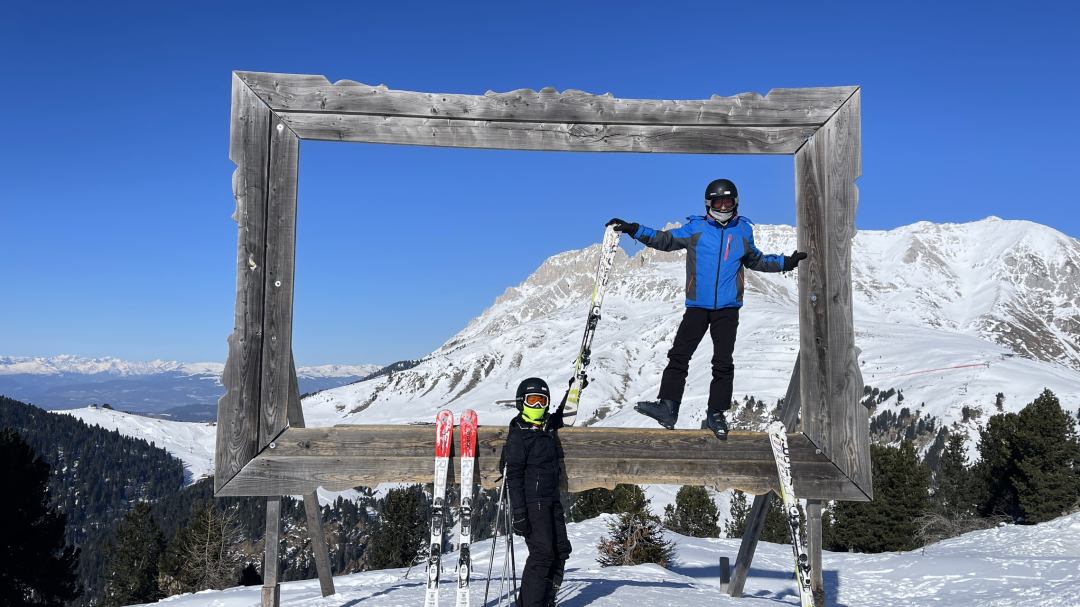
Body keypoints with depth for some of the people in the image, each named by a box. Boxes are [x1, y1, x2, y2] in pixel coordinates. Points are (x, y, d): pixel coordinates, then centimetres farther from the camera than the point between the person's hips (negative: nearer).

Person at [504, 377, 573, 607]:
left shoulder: (548, 427, 10)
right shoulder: (518, 435, -10)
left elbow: (563, 414, 35)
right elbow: (514, 476, -14)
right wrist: (519, 513, -19)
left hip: (552, 501, 8)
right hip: (533, 502, -8)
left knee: (561, 550, 10)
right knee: (542, 554, -13)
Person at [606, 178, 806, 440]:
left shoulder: (743, 231, 11)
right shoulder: (695, 228, 4)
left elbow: (756, 261, 26)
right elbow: (664, 240, 7)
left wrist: (786, 262, 21)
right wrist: (632, 229, -2)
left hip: (728, 308, 1)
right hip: (698, 305, -1)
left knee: (723, 362, 2)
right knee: (678, 355, -8)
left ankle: (716, 413, 12)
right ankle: (667, 406, -5)